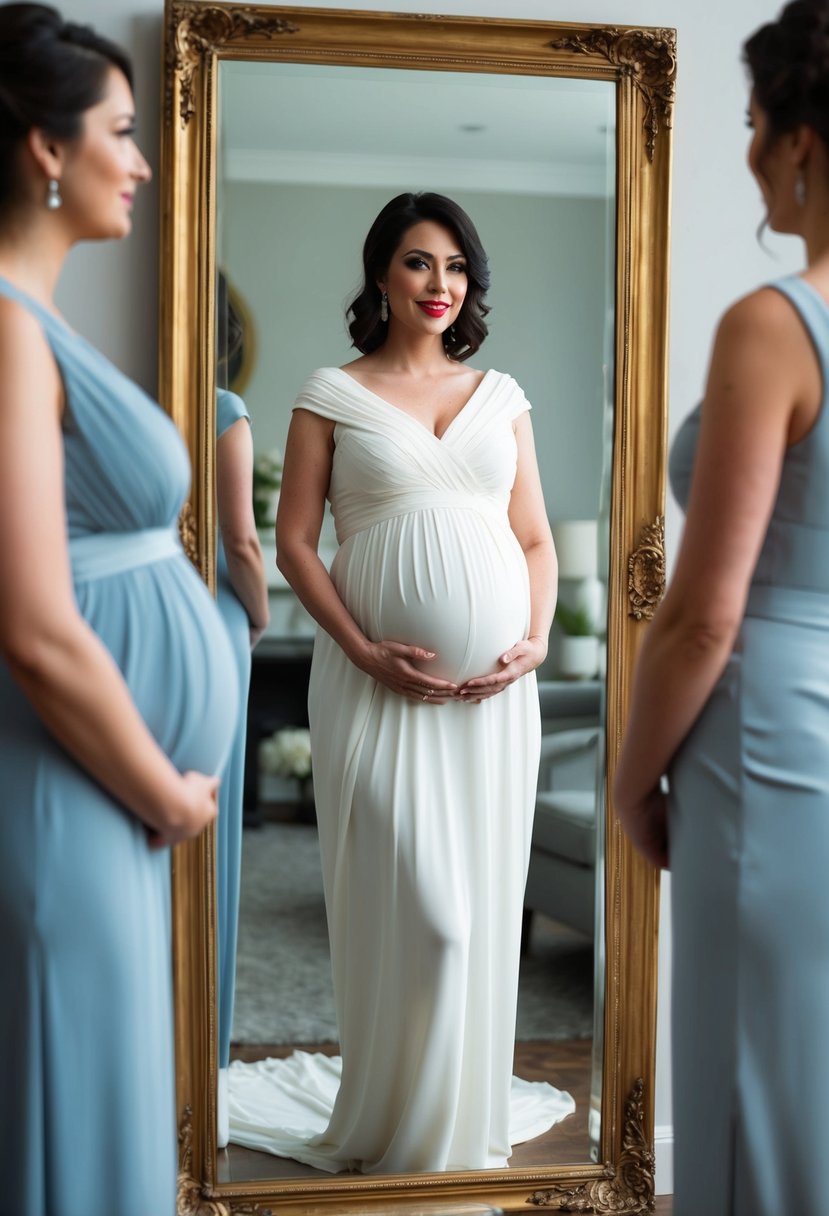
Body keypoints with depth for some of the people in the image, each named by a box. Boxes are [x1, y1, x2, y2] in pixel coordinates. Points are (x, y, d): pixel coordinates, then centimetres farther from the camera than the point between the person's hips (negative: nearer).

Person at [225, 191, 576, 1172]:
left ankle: (468, 1118, 24)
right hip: (383, 683, -3)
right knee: (408, 901, -5)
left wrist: (536, 641, -3)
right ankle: (397, 1127, 15)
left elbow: (535, 538, 14)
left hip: (493, 687, 4)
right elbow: (295, 542, -1)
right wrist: (364, 653, -12)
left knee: (483, 898, 7)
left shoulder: (501, 395, 13)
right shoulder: (332, 394, 3)